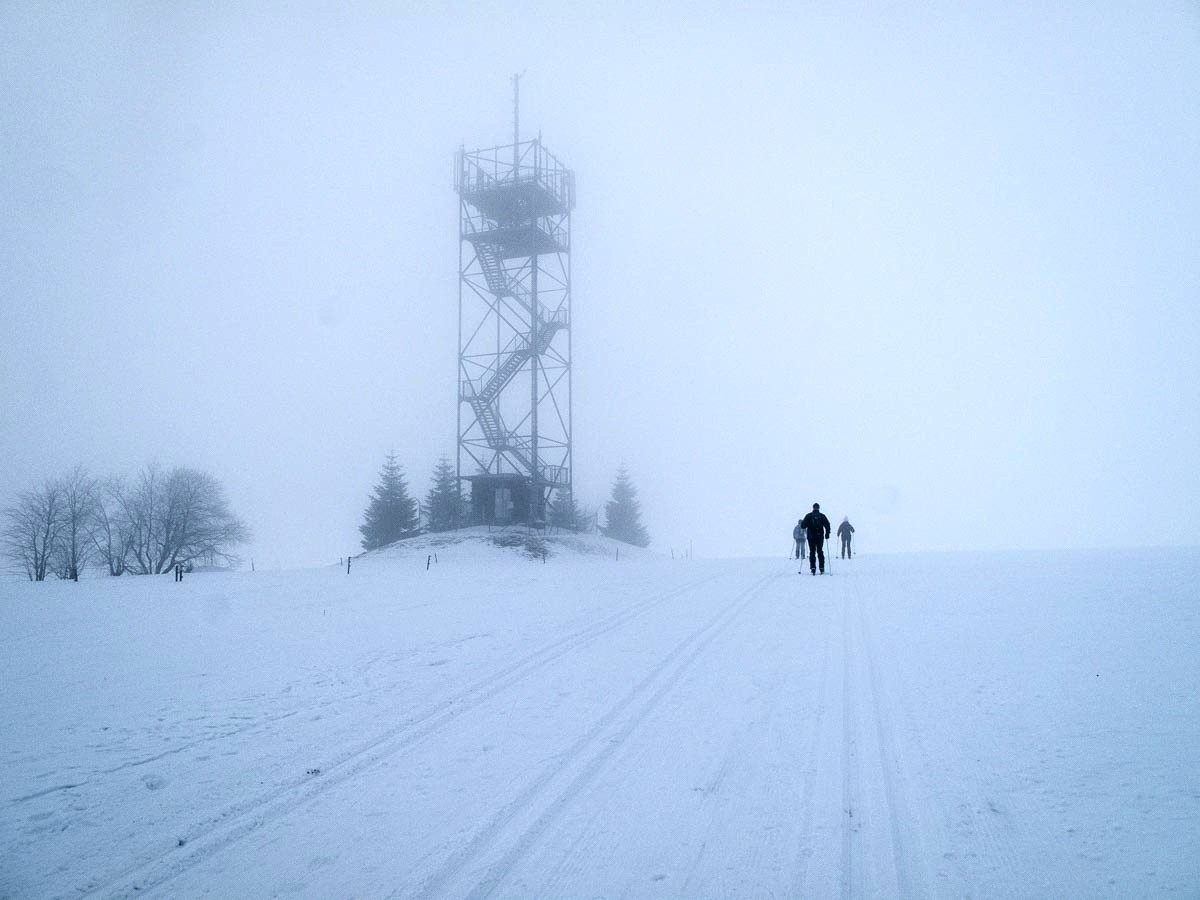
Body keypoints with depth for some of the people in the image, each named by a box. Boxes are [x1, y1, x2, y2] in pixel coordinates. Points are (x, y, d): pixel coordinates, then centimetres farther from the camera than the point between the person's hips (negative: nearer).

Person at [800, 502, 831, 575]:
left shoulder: (808, 516, -2)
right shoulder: (822, 516, 0)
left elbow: (803, 526, -4)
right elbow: (827, 525, -6)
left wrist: (802, 522, 19)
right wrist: (827, 534, 2)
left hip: (811, 537, -1)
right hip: (820, 537, 1)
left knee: (812, 552, 4)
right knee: (820, 552, 11)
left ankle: (813, 568, -5)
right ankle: (822, 568, 7)